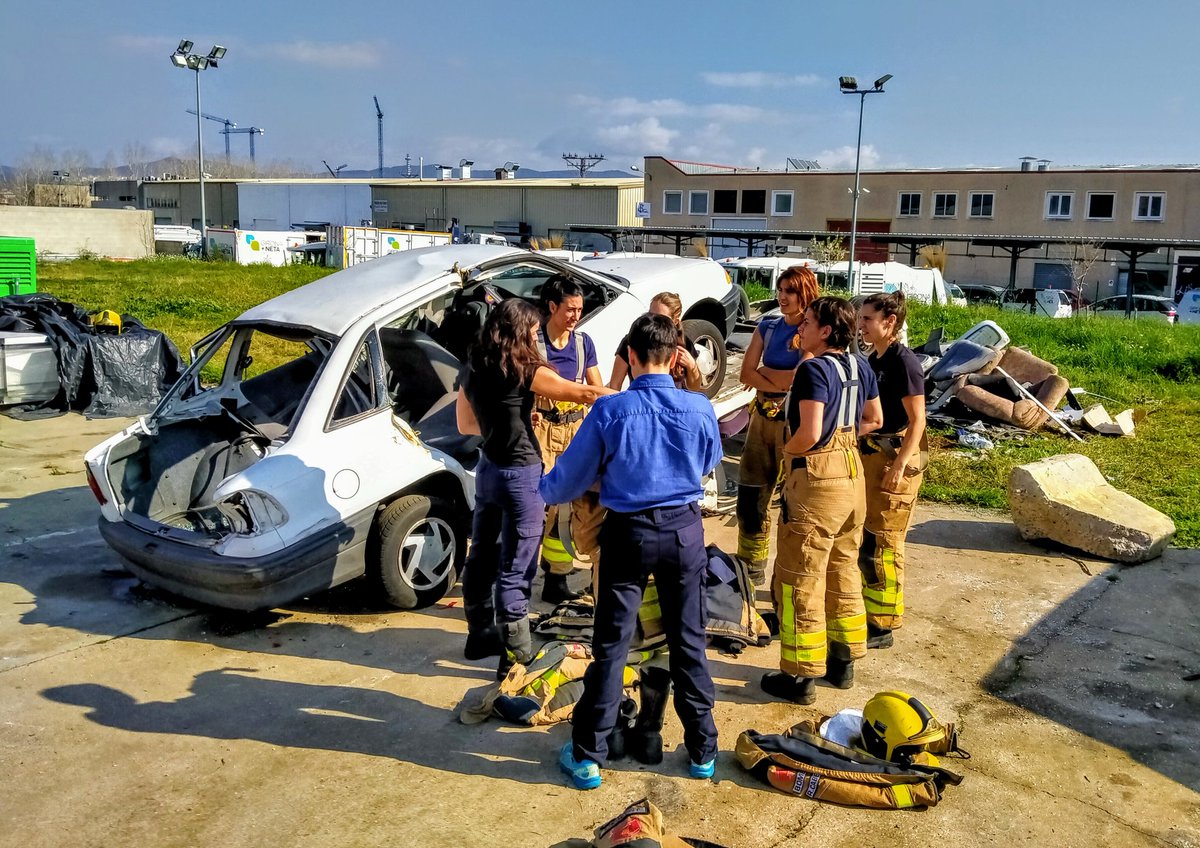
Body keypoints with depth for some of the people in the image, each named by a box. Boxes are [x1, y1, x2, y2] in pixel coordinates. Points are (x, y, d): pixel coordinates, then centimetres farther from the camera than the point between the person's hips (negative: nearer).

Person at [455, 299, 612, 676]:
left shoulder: (472, 369, 6)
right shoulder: (524, 371, -15)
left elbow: (465, 424, 16)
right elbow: (584, 394, -15)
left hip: (487, 469, 7)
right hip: (520, 474, -7)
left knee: (482, 556, 17)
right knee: (515, 567, -1)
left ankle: (480, 634, 32)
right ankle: (516, 653, 6)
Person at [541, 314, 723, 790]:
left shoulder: (609, 411, -14)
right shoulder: (699, 409, -7)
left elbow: (569, 477, -3)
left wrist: (547, 492, 19)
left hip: (628, 535, -2)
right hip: (685, 533, 2)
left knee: (611, 645, 7)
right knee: (688, 643, 14)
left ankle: (588, 758, 16)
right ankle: (702, 751, 25)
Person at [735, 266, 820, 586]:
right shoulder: (767, 327, 10)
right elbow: (746, 373, 1)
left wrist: (763, 371, -8)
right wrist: (780, 382, -13)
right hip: (763, 415, 6)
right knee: (750, 493, 10)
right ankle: (751, 566, 24)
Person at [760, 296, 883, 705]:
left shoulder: (814, 369, -18)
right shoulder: (860, 365, 7)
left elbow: (809, 433, -26)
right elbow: (874, 421, 18)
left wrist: (786, 449, -7)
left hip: (816, 478, -9)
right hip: (852, 475, 9)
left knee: (800, 581, 2)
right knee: (843, 572, 19)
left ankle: (800, 676, 9)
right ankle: (843, 661, 31)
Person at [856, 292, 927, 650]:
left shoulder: (904, 362, -16)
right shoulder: (874, 359, 10)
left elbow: (917, 420, -18)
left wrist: (899, 466, -22)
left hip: (895, 458, -9)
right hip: (870, 455, 9)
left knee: (882, 544, -3)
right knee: (864, 537, 17)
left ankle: (883, 625, 7)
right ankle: (867, 607, 32)